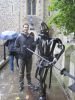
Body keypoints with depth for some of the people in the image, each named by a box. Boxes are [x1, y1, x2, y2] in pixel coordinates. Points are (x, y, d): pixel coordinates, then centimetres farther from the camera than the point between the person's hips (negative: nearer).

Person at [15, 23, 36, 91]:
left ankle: (29, 83, 29)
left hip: (29, 57, 2)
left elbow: (34, 46, 8)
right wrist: (20, 52, -13)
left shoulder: (31, 37, 3)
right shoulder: (19, 37, -2)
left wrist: (32, 52, -6)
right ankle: (21, 85, 16)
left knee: (29, 72, 15)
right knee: (21, 72, 6)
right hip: (21, 57, -2)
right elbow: (16, 46, -1)